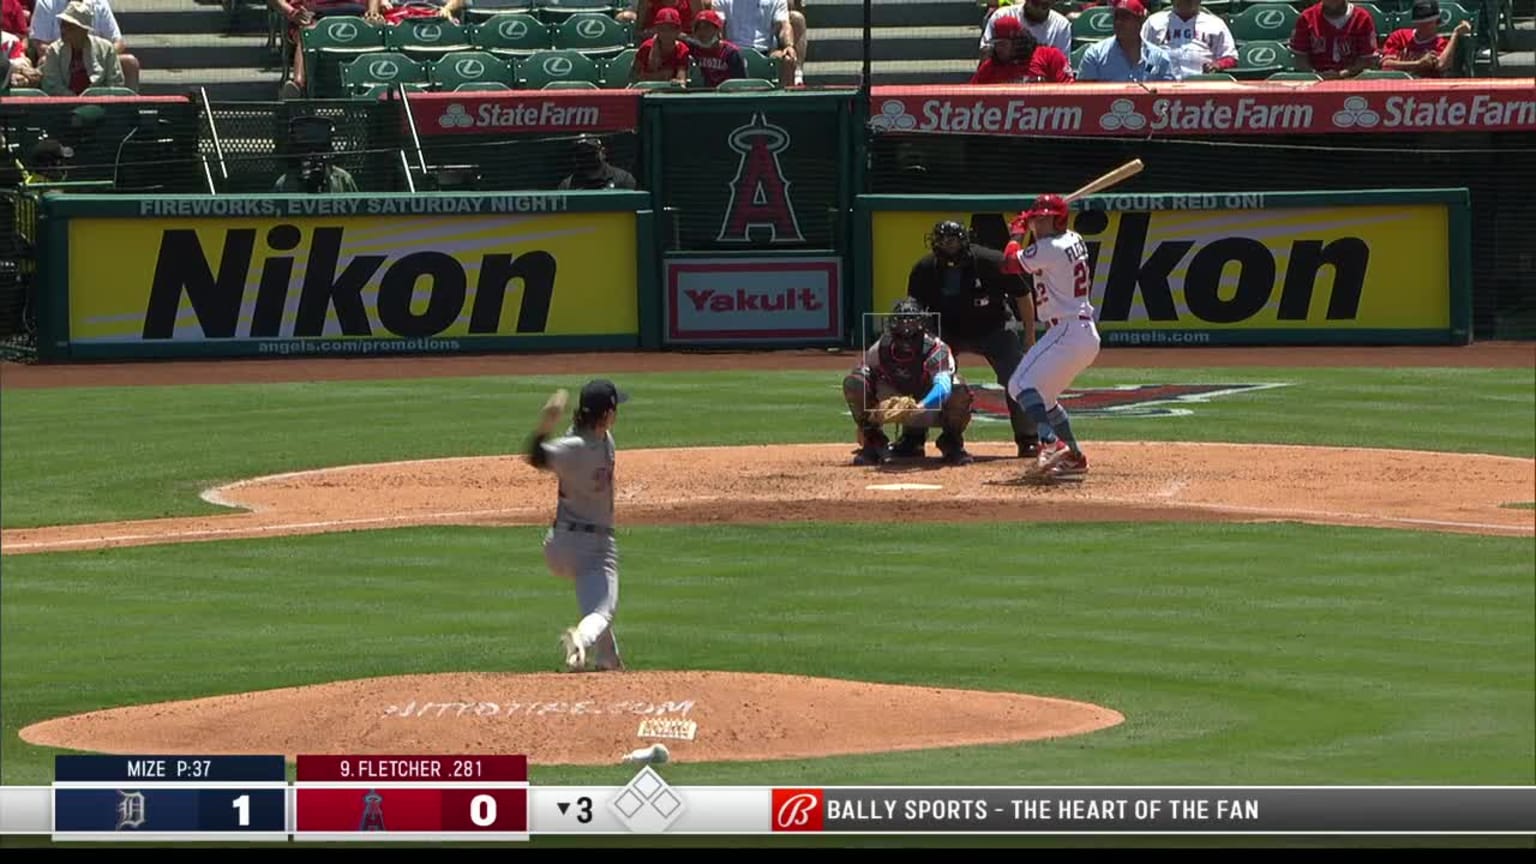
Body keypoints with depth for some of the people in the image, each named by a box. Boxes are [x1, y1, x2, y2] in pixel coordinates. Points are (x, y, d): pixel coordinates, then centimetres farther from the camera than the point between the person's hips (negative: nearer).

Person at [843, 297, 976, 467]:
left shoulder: (935, 349, -31)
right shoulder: (880, 349, -20)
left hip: (931, 410, -2)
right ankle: (874, 442, -4)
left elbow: (943, 387, -48)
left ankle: (952, 444, -5)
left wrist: (921, 406, -66)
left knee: (960, 391, -36)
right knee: (853, 383, -24)